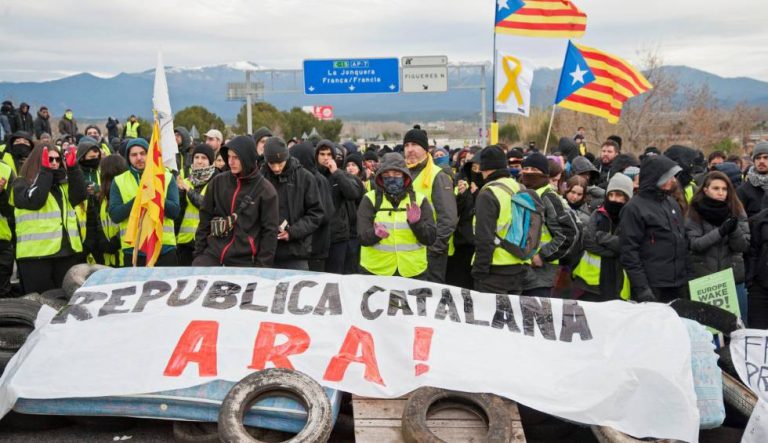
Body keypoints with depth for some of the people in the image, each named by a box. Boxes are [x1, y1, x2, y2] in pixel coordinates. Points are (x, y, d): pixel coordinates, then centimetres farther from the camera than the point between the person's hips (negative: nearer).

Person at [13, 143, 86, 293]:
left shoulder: (64, 182, 16)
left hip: (67, 250, 5)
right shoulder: (22, 183, 2)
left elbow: (79, 196, -3)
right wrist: (45, 171, -14)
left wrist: (73, 168, -12)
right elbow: (35, 200, -17)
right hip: (36, 252, -5)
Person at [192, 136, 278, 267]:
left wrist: (262, 265, -6)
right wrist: (199, 251, 7)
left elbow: (270, 230, -3)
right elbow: (205, 219, 12)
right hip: (212, 254, 3)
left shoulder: (264, 189, -3)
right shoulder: (217, 182, 7)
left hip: (244, 261, -3)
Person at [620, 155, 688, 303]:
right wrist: (641, 288, -17)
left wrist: (688, 275, 16)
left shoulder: (672, 203, 16)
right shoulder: (634, 208, -8)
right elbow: (629, 251, -13)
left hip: (679, 286, 7)